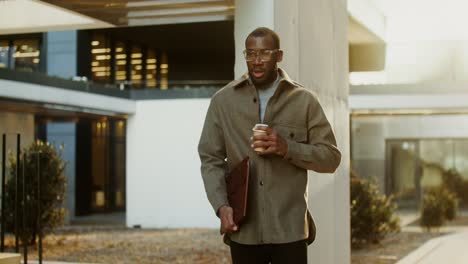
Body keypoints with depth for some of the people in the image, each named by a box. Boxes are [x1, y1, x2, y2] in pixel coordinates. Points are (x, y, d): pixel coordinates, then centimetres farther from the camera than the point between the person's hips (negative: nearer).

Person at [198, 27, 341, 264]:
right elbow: (210, 159, 5)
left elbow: (331, 157, 3)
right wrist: (221, 206, -9)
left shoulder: (304, 100, 3)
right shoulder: (223, 100, 5)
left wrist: (288, 148, -14)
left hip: (289, 228, -1)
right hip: (243, 228, 1)